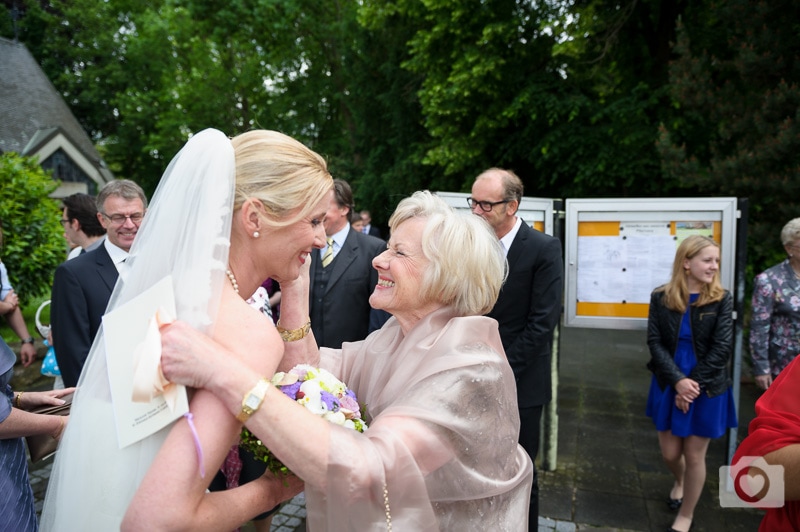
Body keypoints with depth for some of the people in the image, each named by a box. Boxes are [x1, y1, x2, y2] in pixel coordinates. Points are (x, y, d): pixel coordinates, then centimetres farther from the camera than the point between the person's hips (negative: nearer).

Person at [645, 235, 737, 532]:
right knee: (669, 453, 12)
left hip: (707, 390, -1)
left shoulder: (721, 299, -8)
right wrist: (678, 381, -18)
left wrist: (694, 384, -14)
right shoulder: (661, 297, -5)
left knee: (694, 455, 8)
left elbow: (722, 349, -11)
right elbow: (655, 343, -8)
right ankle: (680, 482, 48)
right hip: (668, 386, 2)